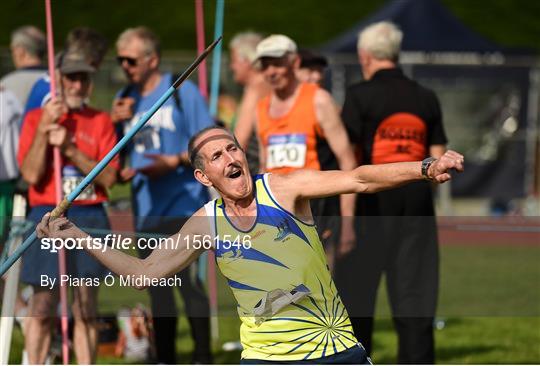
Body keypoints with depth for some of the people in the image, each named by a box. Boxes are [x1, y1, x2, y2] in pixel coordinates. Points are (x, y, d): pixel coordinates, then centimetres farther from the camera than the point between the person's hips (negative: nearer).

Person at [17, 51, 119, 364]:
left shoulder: (101, 121, 8)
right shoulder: (36, 118, 4)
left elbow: (108, 177, -3)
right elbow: (31, 174, -7)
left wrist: (70, 148, -14)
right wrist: (44, 129, -15)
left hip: (91, 219, 2)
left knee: (86, 310, 4)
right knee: (42, 308, -2)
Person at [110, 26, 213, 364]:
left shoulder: (183, 92, -4)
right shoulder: (126, 100, 12)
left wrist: (174, 161, -19)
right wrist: (115, 123, -1)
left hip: (183, 205, -6)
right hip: (147, 209, 6)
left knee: (188, 280, -11)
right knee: (157, 286, 10)